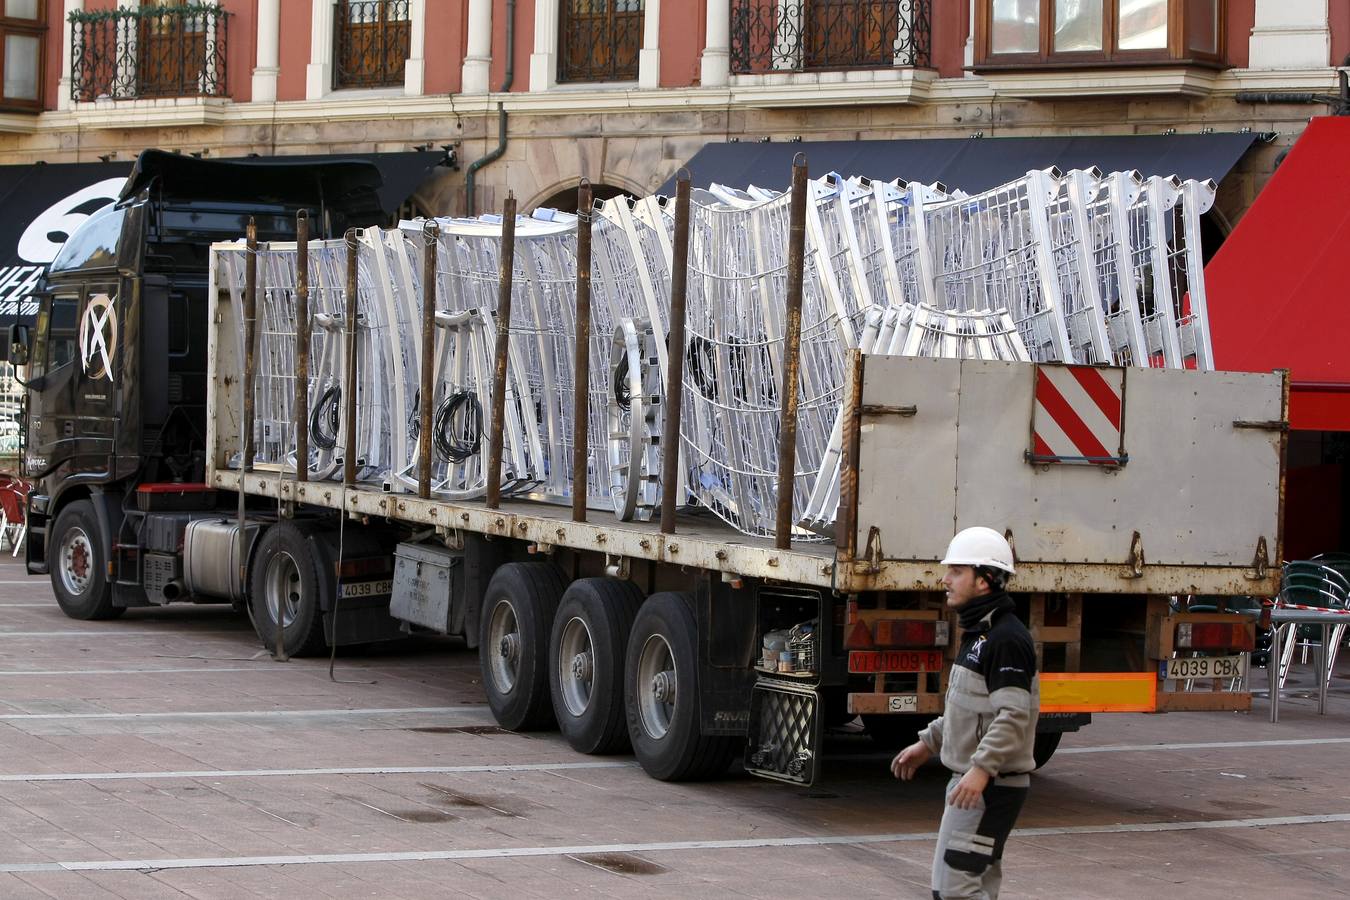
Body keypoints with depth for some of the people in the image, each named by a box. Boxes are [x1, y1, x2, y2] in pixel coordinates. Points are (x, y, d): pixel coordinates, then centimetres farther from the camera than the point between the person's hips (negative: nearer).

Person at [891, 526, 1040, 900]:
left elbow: (1014, 714, -27)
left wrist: (981, 768, -34)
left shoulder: (1007, 638, -18)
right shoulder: (978, 633, 16)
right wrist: (928, 744, 25)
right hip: (971, 783, 11)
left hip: (991, 786, -11)